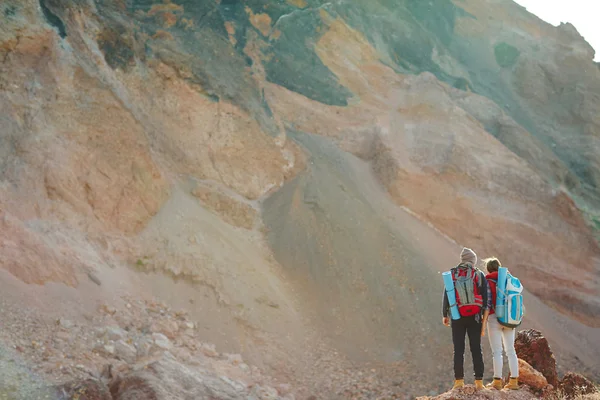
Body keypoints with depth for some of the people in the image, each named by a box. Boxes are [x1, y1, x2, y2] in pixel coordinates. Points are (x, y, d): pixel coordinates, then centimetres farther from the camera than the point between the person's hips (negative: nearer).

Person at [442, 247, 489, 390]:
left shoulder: (452, 275, 2)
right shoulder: (480, 275, 2)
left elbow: (446, 296, 0)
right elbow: (486, 299, -3)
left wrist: (445, 315, 13)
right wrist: (484, 322, 1)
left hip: (457, 317, 0)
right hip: (474, 317, 0)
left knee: (458, 350, 3)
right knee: (476, 349, 4)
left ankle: (459, 381, -1)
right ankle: (479, 381, 2)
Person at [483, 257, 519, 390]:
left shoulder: (488, 281, -3)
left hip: (494, 317, -4)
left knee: (497, 351, -2)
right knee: (510, 350, 10)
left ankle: (497, 381, -3)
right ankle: (514, 381, 8)